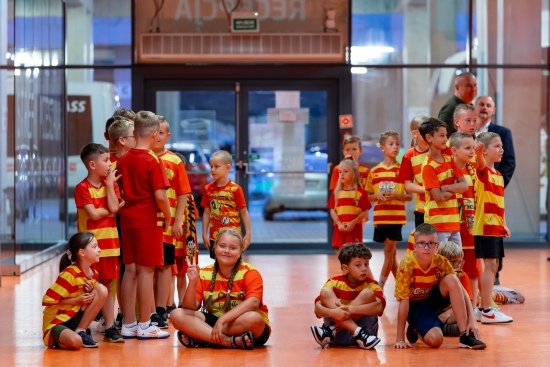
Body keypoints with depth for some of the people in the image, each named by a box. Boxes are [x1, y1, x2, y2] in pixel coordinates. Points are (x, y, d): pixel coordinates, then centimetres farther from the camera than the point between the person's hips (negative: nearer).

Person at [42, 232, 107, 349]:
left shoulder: (94, 274, 2)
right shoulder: (69, 274, -21)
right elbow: (48, 300, -20)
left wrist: (90, 291, -8)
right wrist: (76, 300, -19)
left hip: (75, 318, 7)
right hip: (56, 322, -7)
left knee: (101, 290, -11)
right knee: (75, 342, -39)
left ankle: (81, 332, -7)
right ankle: (56, 340, -3)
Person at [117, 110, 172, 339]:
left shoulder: (123, 160, 7)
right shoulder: (152, 161, -13)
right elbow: (160, 195, -17)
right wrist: (167, 217, -4)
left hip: (127, 219, 7)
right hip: (148, 221, -7)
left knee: (130, 269, 10)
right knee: (146, 270, -1)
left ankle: (128, 324, 14)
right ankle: (145, 326, 3)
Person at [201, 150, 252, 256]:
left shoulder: (235, 189, -8)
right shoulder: (208, 189, 3)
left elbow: (244, 212, -5)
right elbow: (207, 213, 7)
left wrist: (248, 234, -8)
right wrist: (204, 234, 5)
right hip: (214, 236, 4)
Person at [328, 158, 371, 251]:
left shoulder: (360, 192, -4)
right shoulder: (336, 193, 7)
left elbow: (365, 212, -5)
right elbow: (332, 211, 5)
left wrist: (353, 223, -15)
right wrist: (339, 224, -10)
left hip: (355, 228, -3)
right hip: (340, 229, 3)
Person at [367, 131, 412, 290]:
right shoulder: (374, 171, 5)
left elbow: (410, 196, -1)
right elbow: (368, 196, 10)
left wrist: (396, 195, -18)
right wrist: (377, 195, -11)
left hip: (396, 217, -3)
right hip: (380, 217, 3)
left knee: (389, 251, -4)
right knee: (391, 252, 9)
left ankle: (380, 287, 1)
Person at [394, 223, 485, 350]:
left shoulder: (441, 262, -17)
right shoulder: (407, 265, -27)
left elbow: (461, 291, -15)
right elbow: (404, 302, -25)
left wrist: (472, 321, -27)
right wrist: (400, 339, -26)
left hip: (433, 298, 4)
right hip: (415, 305, -4)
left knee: (451, 280, -27)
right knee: (434, 340, -29)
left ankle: (466, 335, -23)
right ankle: (416, 328, 7)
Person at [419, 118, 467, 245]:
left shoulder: (449, 160, 10)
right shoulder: (428, 167, -12)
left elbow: (464, 186, 2)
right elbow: (439, 197, -18)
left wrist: (446, 188, -13)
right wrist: (455, 188, -3)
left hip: (453, 222, 7)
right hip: (437, 224, -7)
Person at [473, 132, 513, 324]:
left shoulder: (499, 175, 14)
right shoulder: (483, 171, -10)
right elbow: (481, 163, -34)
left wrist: (504, 224, 14)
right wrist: (478, 153, -55)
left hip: (496, 227, 8)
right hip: (485, 227, -8)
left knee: (492, 266, 11)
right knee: (489, 265, -10)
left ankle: (486, 307, 19)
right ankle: (487, 311, -9)